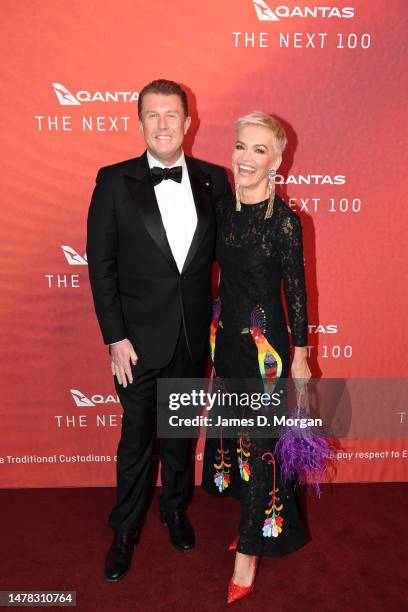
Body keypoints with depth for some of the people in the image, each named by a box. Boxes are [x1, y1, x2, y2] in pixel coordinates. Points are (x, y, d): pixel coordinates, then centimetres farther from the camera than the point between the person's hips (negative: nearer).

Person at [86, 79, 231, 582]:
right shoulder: (114, 181, -6)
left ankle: (175, 509, 45)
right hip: (140, 338, -2)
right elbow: (100, 264, -7)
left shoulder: (214, 179, 0)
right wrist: (115, 338, -11)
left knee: (181, 431, 20)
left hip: (194, 337, 2)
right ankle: (125, 530, 35)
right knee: (136, 437, 12)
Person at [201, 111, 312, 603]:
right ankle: (255, 522, 41)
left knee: (258, 441, 5)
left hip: (265, 341, -6)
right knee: (233, 429, 18)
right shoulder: (222, 207, 2)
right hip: (226, 335, 7)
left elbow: (295, 291, -11)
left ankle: (249, 552, 23)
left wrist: (299, 356, -7)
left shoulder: (284, 220, -16)